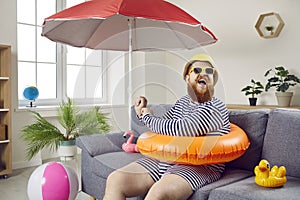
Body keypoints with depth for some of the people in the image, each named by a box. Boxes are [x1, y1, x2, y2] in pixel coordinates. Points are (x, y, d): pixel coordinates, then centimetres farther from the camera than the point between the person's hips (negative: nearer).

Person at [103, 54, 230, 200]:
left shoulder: (215, 108, -11)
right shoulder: (183, 101, 15)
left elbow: (177, 129, -21)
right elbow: (164, 125, 27)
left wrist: (148, 118, -4)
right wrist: (142, 114, 9)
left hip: (198, 166, -7)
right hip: (164, 159, 7)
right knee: (114, 180, -9)